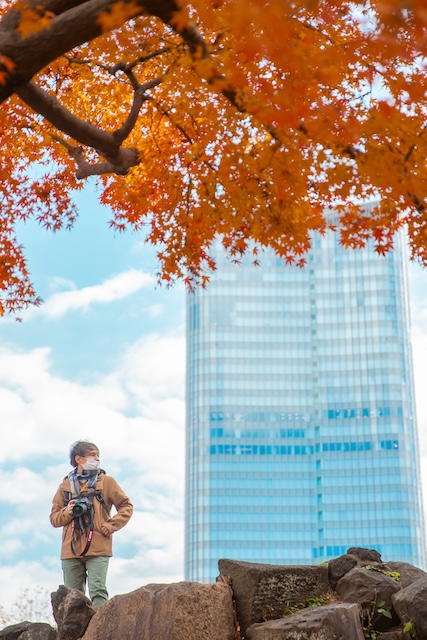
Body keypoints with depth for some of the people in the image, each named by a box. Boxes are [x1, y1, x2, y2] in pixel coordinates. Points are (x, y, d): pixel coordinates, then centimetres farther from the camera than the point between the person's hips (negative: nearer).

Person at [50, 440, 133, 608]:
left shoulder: (106, 481, 8)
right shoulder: (66, 485, 12)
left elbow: (126, 506, 9)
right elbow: (54, 518, 13)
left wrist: (110, 525, -4)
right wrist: (67, 512, -8)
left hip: (98, 549, -2)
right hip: (71, 549, 3)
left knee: (98, 591, -12)